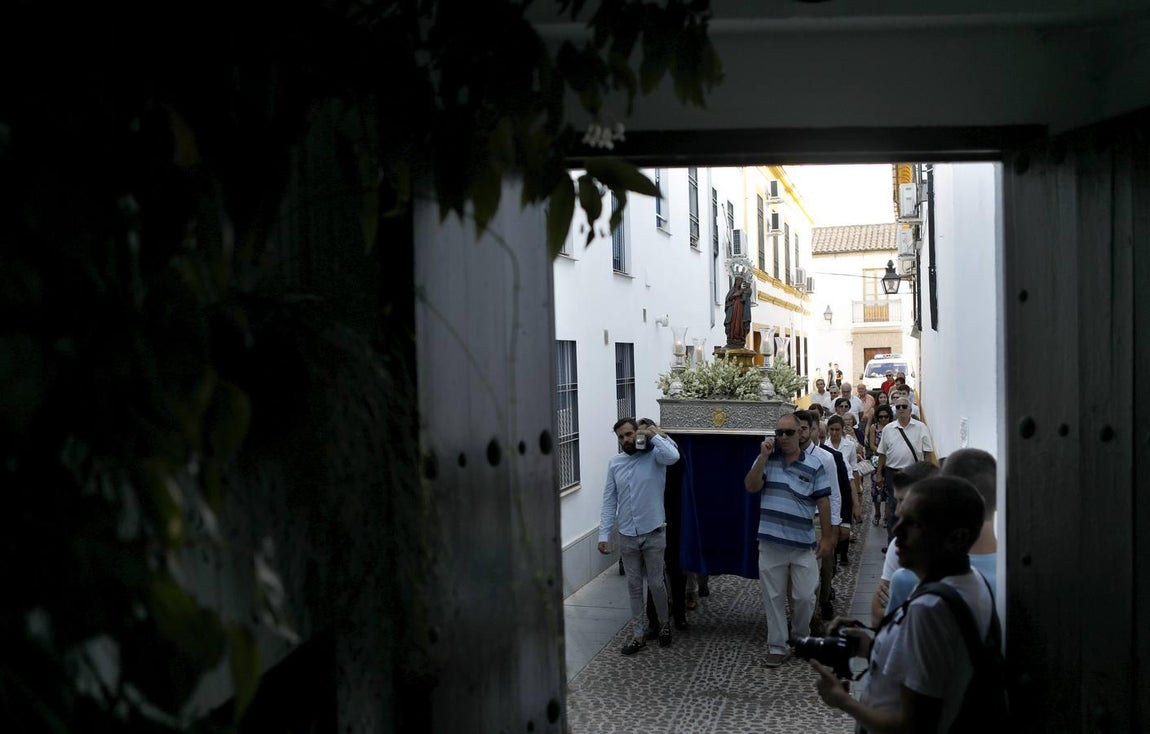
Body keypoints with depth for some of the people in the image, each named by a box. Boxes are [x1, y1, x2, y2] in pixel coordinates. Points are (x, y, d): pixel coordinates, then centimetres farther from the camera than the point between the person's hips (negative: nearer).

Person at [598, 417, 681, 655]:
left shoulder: (654, 455, -7)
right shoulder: (614, 463, 2)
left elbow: (673, 456, -33)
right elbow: (609, 502, 3)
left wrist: (654, 435, -20)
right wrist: (603, 534, -2)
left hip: (653, 534, -3)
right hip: (627, 537, 3)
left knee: (656, 583, 8)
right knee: (634, 586, 11)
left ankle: (665, 624, 33)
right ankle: (637, 635, 22)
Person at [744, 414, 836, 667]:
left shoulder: (814, 466, -1)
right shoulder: (766, 460, 3)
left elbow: (823, 502, 1)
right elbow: (750, 487, -10)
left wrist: (826, 537, 0)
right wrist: (763, 456, -16)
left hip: (803, 545, -1)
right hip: (771, 544, 1)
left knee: (805, 597, 5)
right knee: (773, 598, 9)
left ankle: (801, 637, 31)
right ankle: (777, 646, 20)